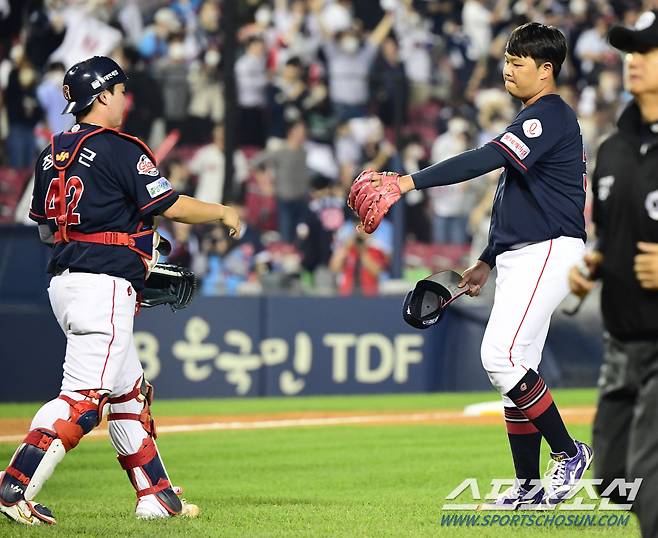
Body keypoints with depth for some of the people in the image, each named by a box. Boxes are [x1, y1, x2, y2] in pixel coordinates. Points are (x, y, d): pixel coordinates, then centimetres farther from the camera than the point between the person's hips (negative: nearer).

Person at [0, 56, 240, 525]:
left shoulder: (53, 154, 14)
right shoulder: (121, 150, -9)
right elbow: (170, 206, -12)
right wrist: (222, 213, 6)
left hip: (64, 283, 9)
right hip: (104, 285, -9)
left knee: (129, 390, 17)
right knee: (85, 396, -13)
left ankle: (156, 496, 20)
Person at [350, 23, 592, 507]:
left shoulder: (551, 116, -13)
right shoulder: (532, 121, 20)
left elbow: (487, 160, -26)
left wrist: (408, 182, -31)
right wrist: (487, 261, 25)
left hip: (550, 250, -11)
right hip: (518, 257, 11)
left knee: (500, 356, -18)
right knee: (514, 366, 7)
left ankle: (568, 452, -8)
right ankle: (529, 486, 10)